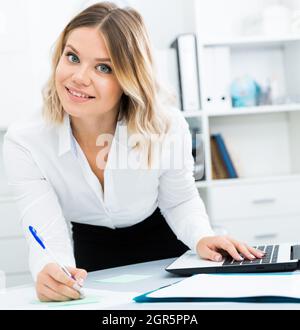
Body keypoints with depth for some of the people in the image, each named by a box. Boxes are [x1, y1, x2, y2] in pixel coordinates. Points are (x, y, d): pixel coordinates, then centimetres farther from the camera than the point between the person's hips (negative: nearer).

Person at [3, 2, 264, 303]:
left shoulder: (166, 128, -24)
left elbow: (179, 201, -5)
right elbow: (48, 238, -28)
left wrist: (201, 238, -25)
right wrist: (49, 272, -51)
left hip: (164, 250, -1)